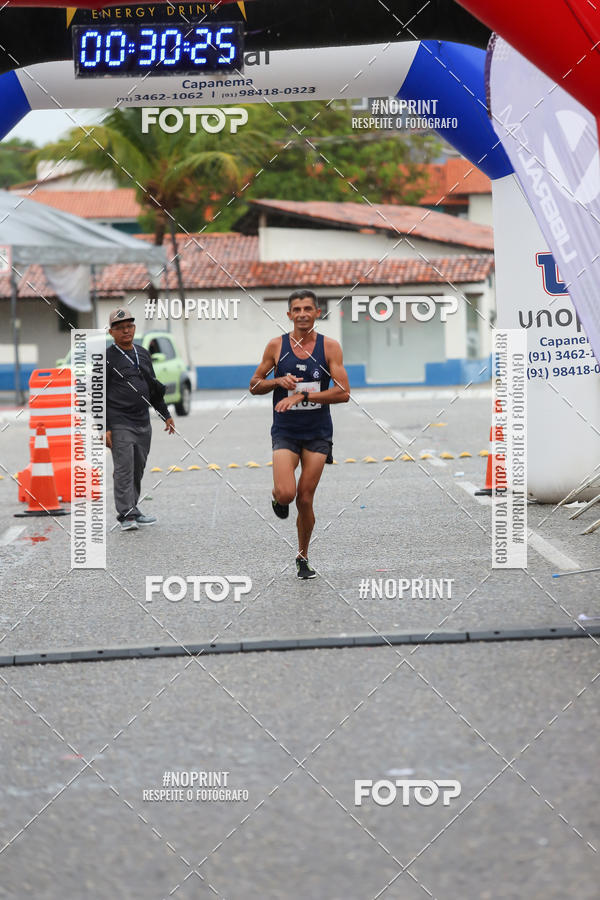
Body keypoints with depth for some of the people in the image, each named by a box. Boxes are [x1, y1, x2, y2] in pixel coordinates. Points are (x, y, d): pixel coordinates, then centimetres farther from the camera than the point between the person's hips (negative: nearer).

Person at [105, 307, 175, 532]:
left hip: (143, 423, 6)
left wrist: (166, 415, 23)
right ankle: (126, 515, -12)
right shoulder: (107, 358, -4)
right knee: (124, 470, -11)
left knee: (138, 469, 9)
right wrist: (104, 428, -13)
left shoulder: (143, 354, 15)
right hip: (120, 424, -6)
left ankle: (133, 511, 17)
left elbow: (153, 388, 25)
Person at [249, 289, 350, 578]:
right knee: (286, 493, -21)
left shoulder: (329, 347, -2)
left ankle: (302, 557, 22)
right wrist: (279, 382, -12)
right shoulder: (276, 346, 0)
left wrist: (303, 396, -17)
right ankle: (278, 499, 16)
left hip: (318, 432, 0)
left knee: (305, 500, 2)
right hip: (285, 431, 0)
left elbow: (343, 392, -9)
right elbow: (254, 385, 8)